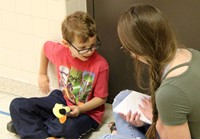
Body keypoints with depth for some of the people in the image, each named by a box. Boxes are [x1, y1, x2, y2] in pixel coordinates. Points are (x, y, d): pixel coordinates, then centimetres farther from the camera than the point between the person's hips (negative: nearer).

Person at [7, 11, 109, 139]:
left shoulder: (100, 65, -25)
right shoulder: (59, 51, -16)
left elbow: (101, 98, -13)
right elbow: (46, 46, 11)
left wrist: (80, 109, -28)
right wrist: (42, 74, 19)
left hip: (87, 111, -4)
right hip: (62, 100, 4)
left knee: (70, 128, -39)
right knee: (17, 105, -10)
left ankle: (29, 124, -15)